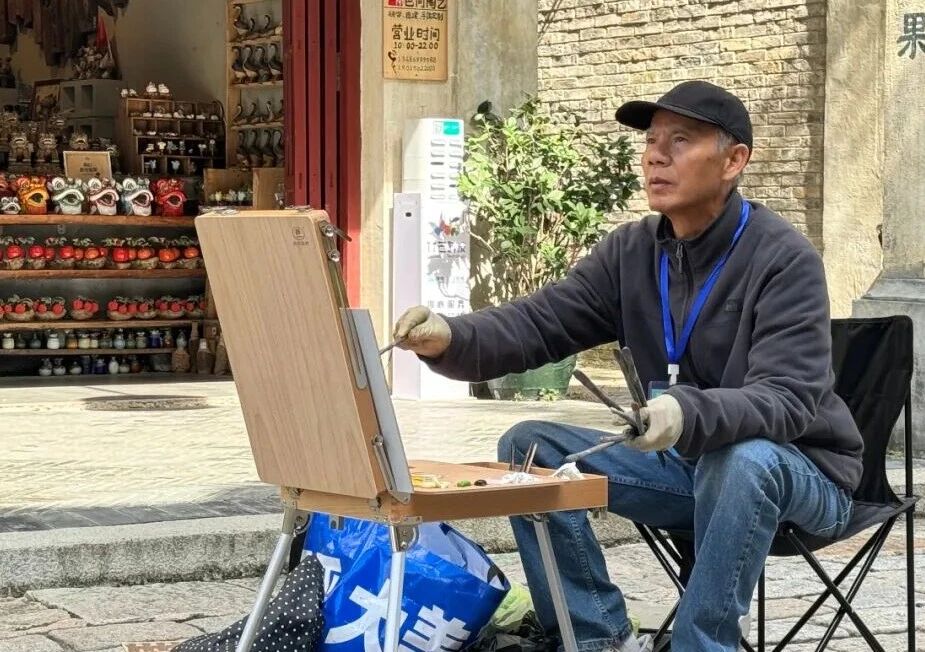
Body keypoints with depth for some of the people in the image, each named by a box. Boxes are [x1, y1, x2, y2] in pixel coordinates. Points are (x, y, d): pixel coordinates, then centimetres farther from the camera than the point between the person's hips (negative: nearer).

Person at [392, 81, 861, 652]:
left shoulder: (785, 260, -19)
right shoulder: (632, 251, 0)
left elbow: (786, 400, -29)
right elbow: (538, 323, -7)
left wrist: (688, 415, -49)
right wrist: (449, 338, -29)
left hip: (798, 471, -6)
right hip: (683, 462, 6)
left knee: (742, 461, -40)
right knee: (528, 447, -7)